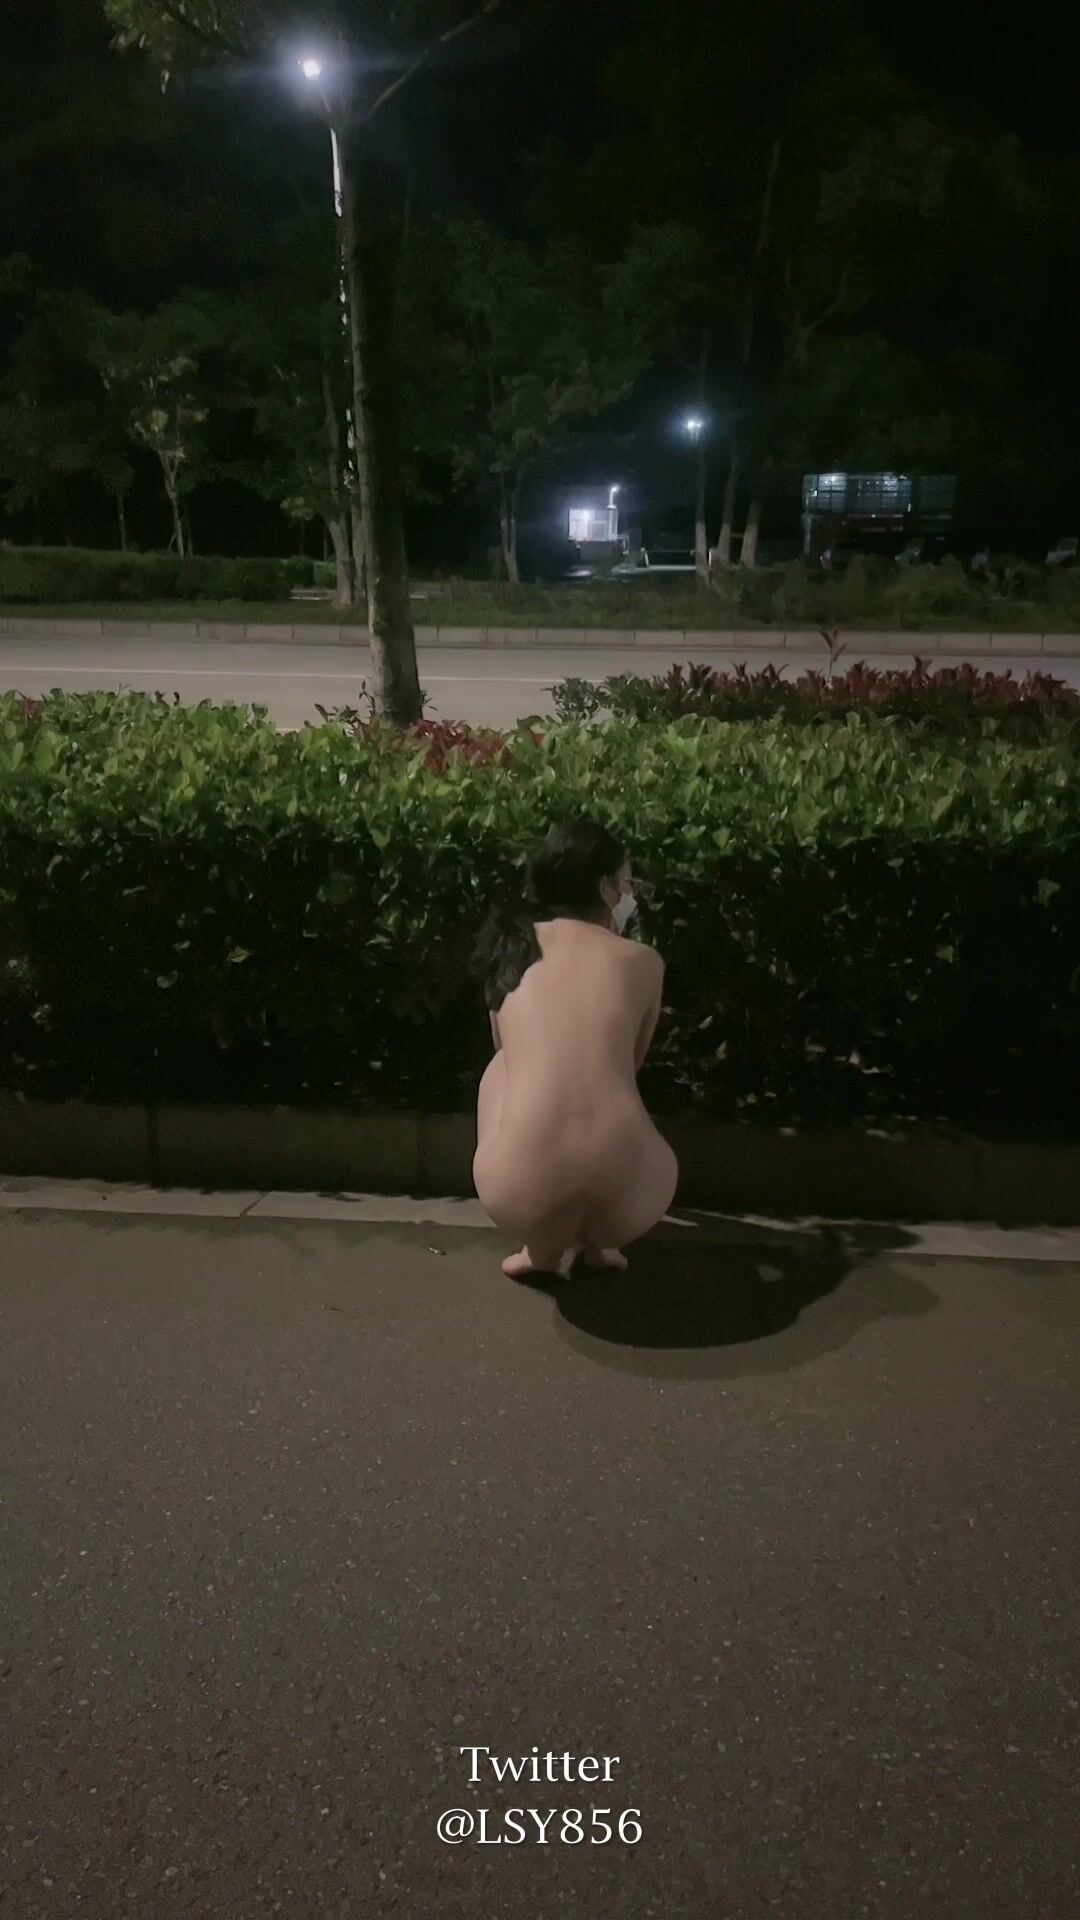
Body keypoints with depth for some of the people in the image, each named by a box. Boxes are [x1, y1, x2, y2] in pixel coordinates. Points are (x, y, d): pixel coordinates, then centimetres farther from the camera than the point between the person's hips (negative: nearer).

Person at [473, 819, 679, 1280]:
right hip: (625, 1197, 1)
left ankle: (547, 1244, 25)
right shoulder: (643, 961, 11)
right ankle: (598, 1240, 18)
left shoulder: (509, 946, 14)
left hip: (521, 1194, 0)